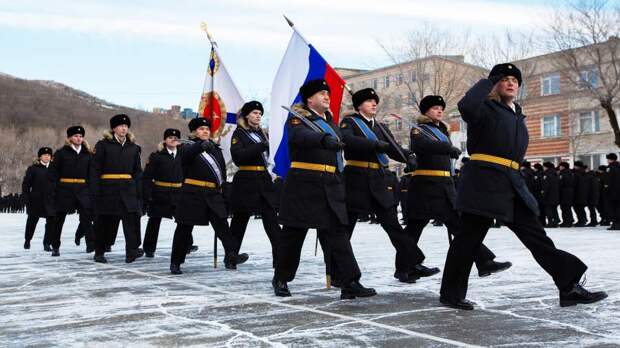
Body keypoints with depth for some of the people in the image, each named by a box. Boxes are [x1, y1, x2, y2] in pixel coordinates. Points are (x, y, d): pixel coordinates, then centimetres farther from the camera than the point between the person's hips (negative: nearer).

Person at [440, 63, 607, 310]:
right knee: (469, 237, -1)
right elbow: (466, 106, -25)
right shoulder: (486, 108, -1)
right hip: (483, 181, -7)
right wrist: (485, 83, -10)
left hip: (512, 185, 7)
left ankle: (569, 287, 0)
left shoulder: (518, 116, 22)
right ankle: (450, 294, 10)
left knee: (535, 235, 2)